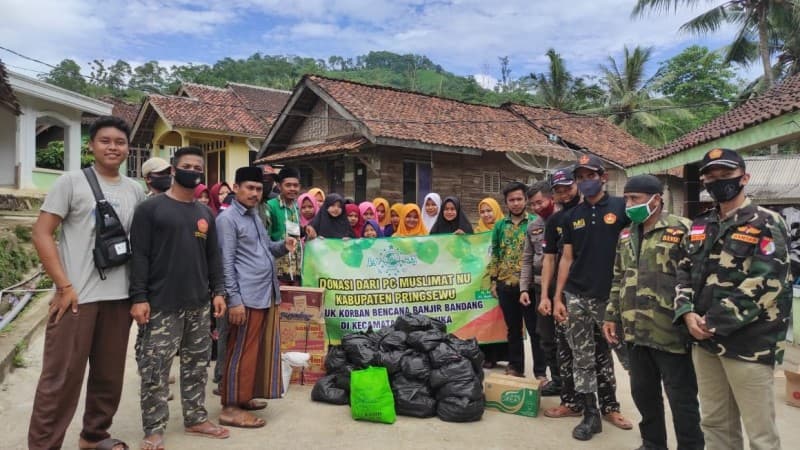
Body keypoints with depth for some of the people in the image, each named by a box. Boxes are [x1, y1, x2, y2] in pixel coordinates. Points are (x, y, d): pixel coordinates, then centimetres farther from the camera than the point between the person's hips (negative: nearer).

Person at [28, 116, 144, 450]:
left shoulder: (135, 190, 9)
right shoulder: (72, 181, -3)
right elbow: (41, 233, -7)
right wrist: (64, 286, -12)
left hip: (119, 297, 5)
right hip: (77, 296, -4)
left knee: (109, 374, 13)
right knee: (61, 377, 1)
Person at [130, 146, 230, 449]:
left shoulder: (205, 214, 14)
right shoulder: (150, 208, -3)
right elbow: (139, 255, -8)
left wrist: (218, 291, 7)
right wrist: (139, 297, -14)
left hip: (199, 304, 6)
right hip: (162, 305, -5)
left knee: (196, 365, 12)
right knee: (155, 369, 0)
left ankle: (196, 419, 25)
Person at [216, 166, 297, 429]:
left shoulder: (255, 218, 18)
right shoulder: (228, 219, -8)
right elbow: (226, 263, -14)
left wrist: (283, 247, 4)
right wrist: (234, 299, -19)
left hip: (264, 294, 9)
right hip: (246, 297, -9)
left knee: (253, 350, 14)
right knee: (241, 352, -4)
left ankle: (243, 397, 25)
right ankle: (231, 408, 4)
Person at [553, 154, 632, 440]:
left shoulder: (621, 208, -1)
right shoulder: (572, 217, 9)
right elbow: (566, 258, 9)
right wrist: (557, 297, 4)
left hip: (610, 296, -2)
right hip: (576, 296, 3)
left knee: (607, 356, 10)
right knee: (583, 359, 5)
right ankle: (590, 414, 16)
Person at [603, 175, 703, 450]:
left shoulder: (681, 231, -10)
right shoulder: (626, 236, 13)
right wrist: (612, 316, 15)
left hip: (671, 333, -7)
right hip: (636, 332, 7)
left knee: (682, 398, 6)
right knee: (643, 393, 18)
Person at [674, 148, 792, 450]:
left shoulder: (766, 224, -7)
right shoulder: (699, 227, 12)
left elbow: (763, 285, -16)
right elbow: (684, 273, 11)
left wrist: (714, 323, -17)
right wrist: (687, 314, -7)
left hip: (748, 343, -6)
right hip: (704, 340, 6)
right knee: (715, 422, 18)